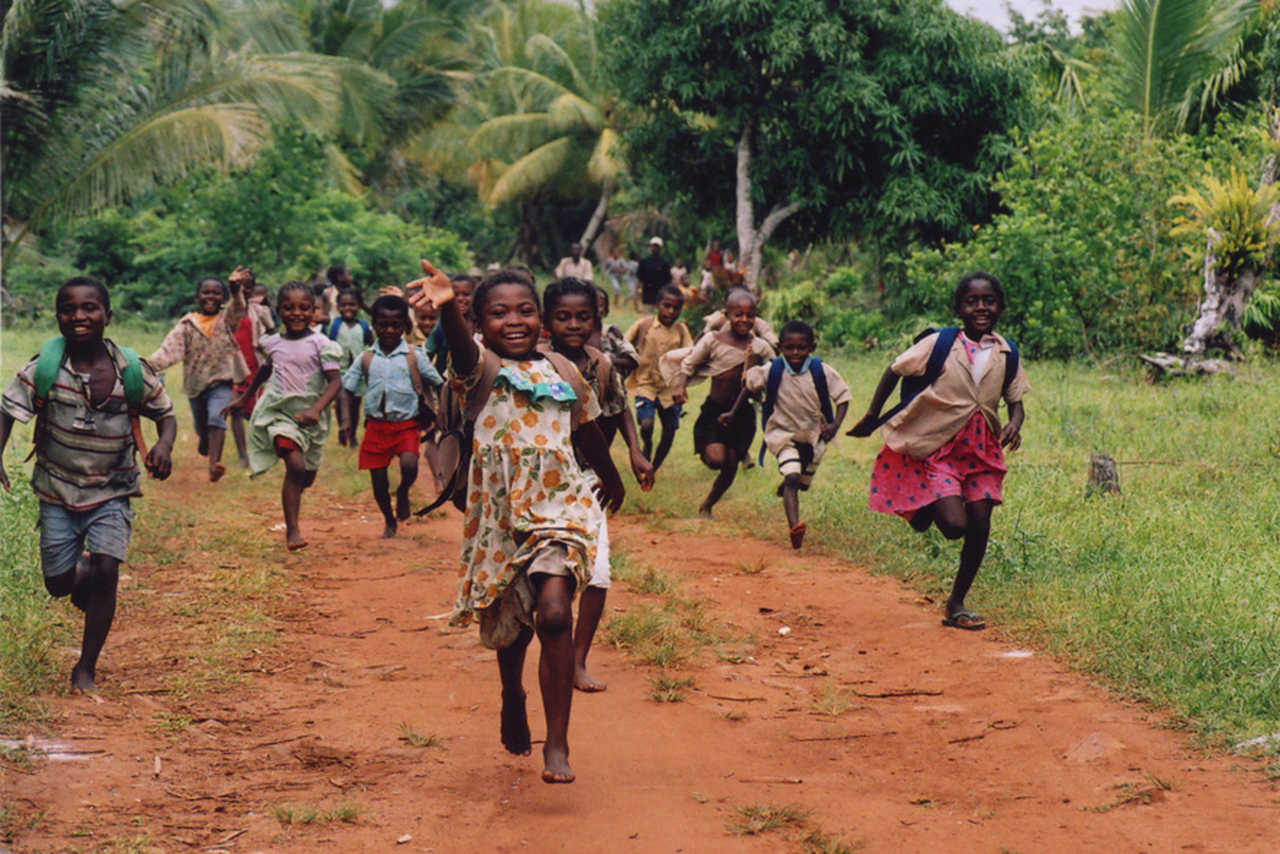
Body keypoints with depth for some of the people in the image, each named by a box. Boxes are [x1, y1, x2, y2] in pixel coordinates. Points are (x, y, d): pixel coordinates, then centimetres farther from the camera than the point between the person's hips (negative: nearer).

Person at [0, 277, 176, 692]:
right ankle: (84, 574, 45)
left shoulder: (131, 371, -9)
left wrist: (164, 445, -17)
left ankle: (86, 668, -2)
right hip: (58, 491, 1)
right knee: (59, 583, 5)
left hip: (112, 492, -1)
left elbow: (165, 413, 4)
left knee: (105, 570, -18)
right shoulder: (44, 370, -11)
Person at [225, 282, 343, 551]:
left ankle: (291, 522, 44)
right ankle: (292, 529, -19)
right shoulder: (273, 343, 3)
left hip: (309, 415, 1)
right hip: (278, 411, -1)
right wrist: (244, 398, 35)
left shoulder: (320, 343, -7)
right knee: (295, 465, -23)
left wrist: (316, 409, -29)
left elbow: (335, 381, -14)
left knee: (307, 476, 13)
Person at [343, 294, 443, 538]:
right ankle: (389, 521, 29)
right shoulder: (366, 358, 4)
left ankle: (403, 492, 9)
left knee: (409, 465, -26)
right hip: (376, 426, 2)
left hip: (406, 425, -2)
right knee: (378, 479, 4)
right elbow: (347, 389, 7)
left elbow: (438, 385, 6)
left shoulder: (414, 356, 0)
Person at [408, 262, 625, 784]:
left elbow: (587, 433, 24)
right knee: (511, 627, 15)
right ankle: (512, 696, 50)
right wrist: (448, 308, -53)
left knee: (554, 613, -20)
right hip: (501, 514, 0)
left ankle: (558, 742, -15)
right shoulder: (483, 368, -4)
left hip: (558, 508, 0)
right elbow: (461, 348, -30)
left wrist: (612, 481, 39)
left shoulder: (561, 370, 6)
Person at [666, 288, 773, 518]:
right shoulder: (713, 341, -7)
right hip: (714, 411, -2)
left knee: (730, 466, 6)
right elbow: (688, 364, -2)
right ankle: (705, 453, 18)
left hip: (742, 414, 3)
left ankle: (706, 507, 29)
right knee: (716, 460, -20)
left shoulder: (760, 348, -1)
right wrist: (680, 386, -19)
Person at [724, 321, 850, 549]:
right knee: (792, 477, -26)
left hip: (814, 435, 3)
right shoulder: (772, 371, -13)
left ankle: (785, 487, 58)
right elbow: (748, 387, 4)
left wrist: (835, 424, -23)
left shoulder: (822, 371, -13)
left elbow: (842, 397, -7)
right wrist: (733, 413, 2)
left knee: (803, 482, 21)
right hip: (782, 433, -3)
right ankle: (794, 526, -38)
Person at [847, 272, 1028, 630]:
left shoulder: (1007, 354, 3)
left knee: (979, 527, -1)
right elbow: (894, 372, 2)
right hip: (937, 447, -4)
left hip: (981, 449, 4)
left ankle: (956, 604, 17)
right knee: (955, 525, -18)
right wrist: (872, 417, 4)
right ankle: (924, 507, 20)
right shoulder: (940, 344, -8)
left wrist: (1014, 425, -12)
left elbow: (1015, 400, 11)